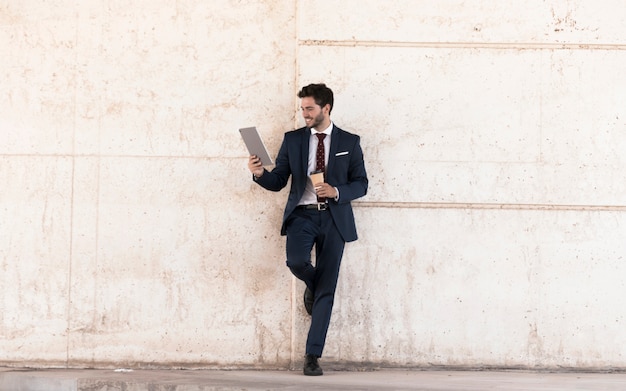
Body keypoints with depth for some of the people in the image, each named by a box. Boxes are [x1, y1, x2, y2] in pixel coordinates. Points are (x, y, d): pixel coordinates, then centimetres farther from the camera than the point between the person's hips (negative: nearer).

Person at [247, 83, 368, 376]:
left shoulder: (349, 142, 6)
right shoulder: (292, 139, 8)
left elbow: (361, 184, 5)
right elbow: (278, 182, 7)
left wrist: (336, 192, -13)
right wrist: (260, 174, -14)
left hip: (334, 218, 0)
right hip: (302, 214, 1)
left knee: (326, 290, -3)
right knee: (296, 260, -29)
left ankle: (313, 355, 5)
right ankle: (312, 284, 11)